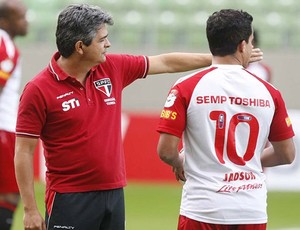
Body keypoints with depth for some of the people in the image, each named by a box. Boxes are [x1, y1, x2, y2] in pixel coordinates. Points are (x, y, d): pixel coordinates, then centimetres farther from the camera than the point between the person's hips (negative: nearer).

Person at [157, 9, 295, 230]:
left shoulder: (186, 88, -5)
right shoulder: (268, 92, 2)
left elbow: (166, 151, -7)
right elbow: (286, 154, 9)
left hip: (203, 210, -2)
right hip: (253, 211, 2)